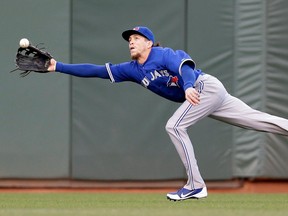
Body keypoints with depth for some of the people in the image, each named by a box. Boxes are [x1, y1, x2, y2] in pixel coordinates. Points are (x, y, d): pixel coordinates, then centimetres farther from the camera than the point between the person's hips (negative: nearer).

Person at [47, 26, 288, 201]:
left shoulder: (163, 54, -13)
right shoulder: (132, 69, 8)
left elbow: (185, 65, -31)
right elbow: (96, 70, 6)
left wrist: (188, 86, -51)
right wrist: (59, 67, 0)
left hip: (207, 86, -8)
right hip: (197, 96, 8)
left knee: (175, 126, -18)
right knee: (259, 120, 6)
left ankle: (196, 185, -14)